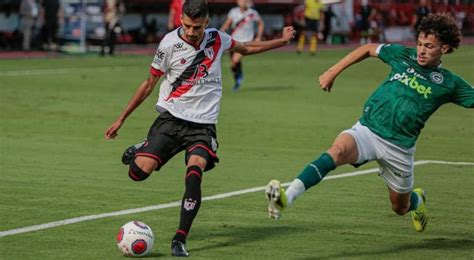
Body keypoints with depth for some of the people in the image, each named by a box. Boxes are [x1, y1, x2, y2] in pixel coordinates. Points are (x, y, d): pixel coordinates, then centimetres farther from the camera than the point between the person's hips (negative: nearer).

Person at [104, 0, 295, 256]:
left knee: (194, 175, -25)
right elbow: (149, 83, 3)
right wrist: (121, 119, 5)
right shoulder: (169, 44, -8)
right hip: (171, 118, -1)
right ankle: (139, 151, 21)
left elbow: (245, 48, 25)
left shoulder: (217, 39, 1)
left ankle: (180, 240, -18)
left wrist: (281, 40, 28)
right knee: (139, 172, -18)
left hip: (203, 123, 1)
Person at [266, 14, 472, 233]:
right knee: (338, 150, -33)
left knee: (400, 208, 15)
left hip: (399, 146, 0)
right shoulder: (403, 55, 4)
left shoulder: (449, 83, 0)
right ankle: (286, 198, -50)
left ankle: (418, 200, 56)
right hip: (366, 130, 0)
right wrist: (333, 72, 15)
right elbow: (368, 49, 18)